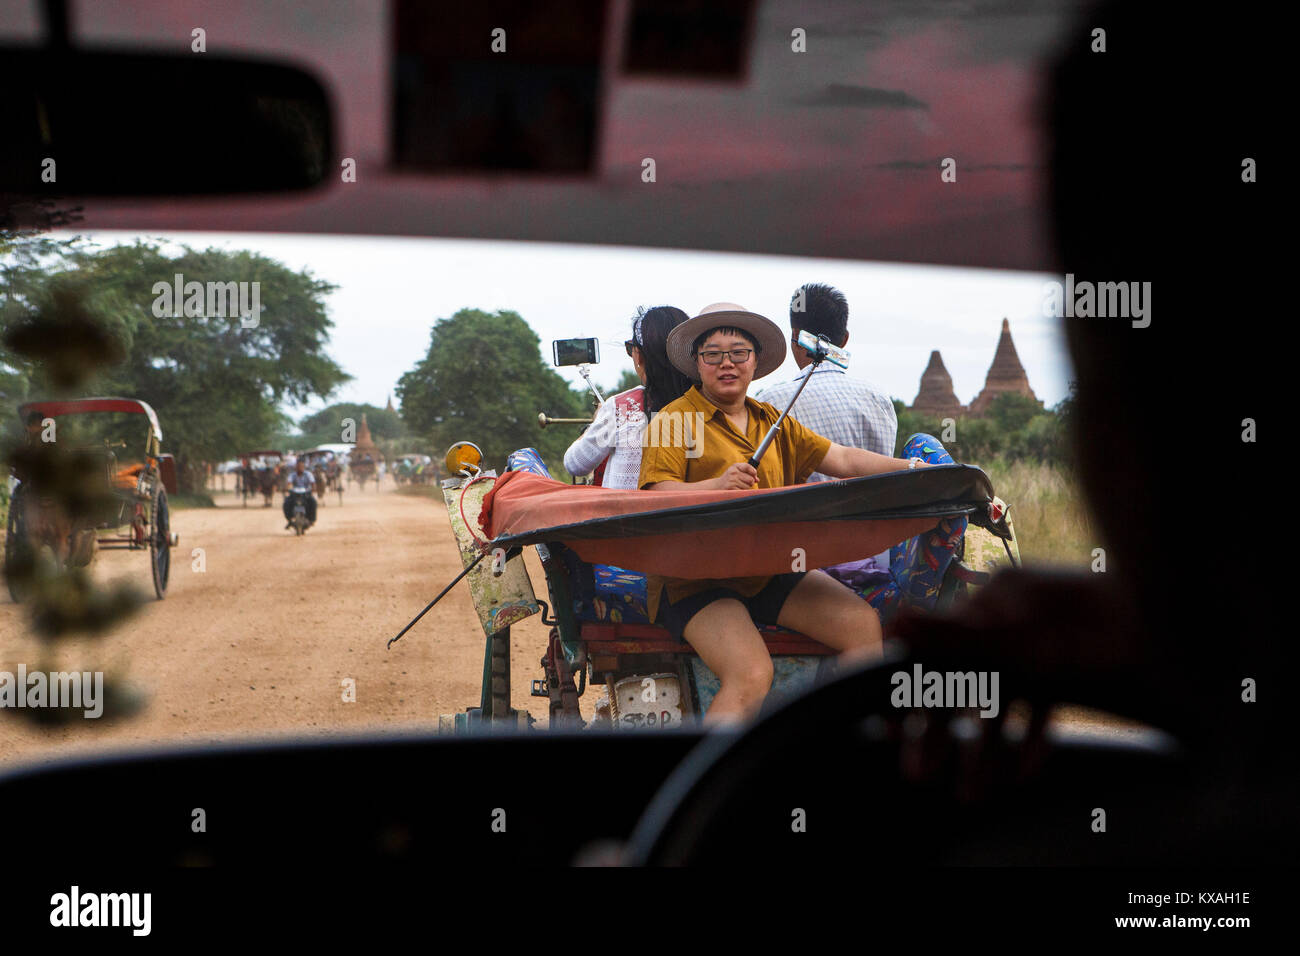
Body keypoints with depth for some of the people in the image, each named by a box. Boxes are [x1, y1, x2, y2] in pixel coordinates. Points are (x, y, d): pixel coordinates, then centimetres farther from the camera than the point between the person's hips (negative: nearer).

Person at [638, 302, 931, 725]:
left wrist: (910, 468, 1)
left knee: (863, 624, -11)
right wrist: (718, 484, -28)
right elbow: (657, 496, -11)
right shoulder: (677, 419, 1)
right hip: (696, 577, -6)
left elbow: (842, 459, 14)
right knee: (752, 675, -30)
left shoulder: (774, 423, 19)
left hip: (773, 572, 6)